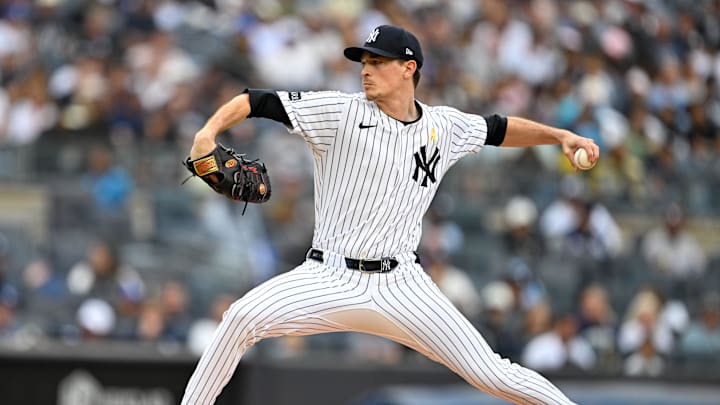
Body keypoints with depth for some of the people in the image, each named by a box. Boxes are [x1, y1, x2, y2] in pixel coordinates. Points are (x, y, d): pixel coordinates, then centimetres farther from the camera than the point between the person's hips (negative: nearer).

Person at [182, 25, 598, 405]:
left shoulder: (445, 126, 5)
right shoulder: (341, 112, -5)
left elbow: (501, 129, 24)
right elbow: (255, 102, -11)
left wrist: (561, 135, 12)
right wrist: (208, 133, -27)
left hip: (401, 287, 2)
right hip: (330, 279, -1)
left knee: (487, 371, -6)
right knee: (244, 318, -25)